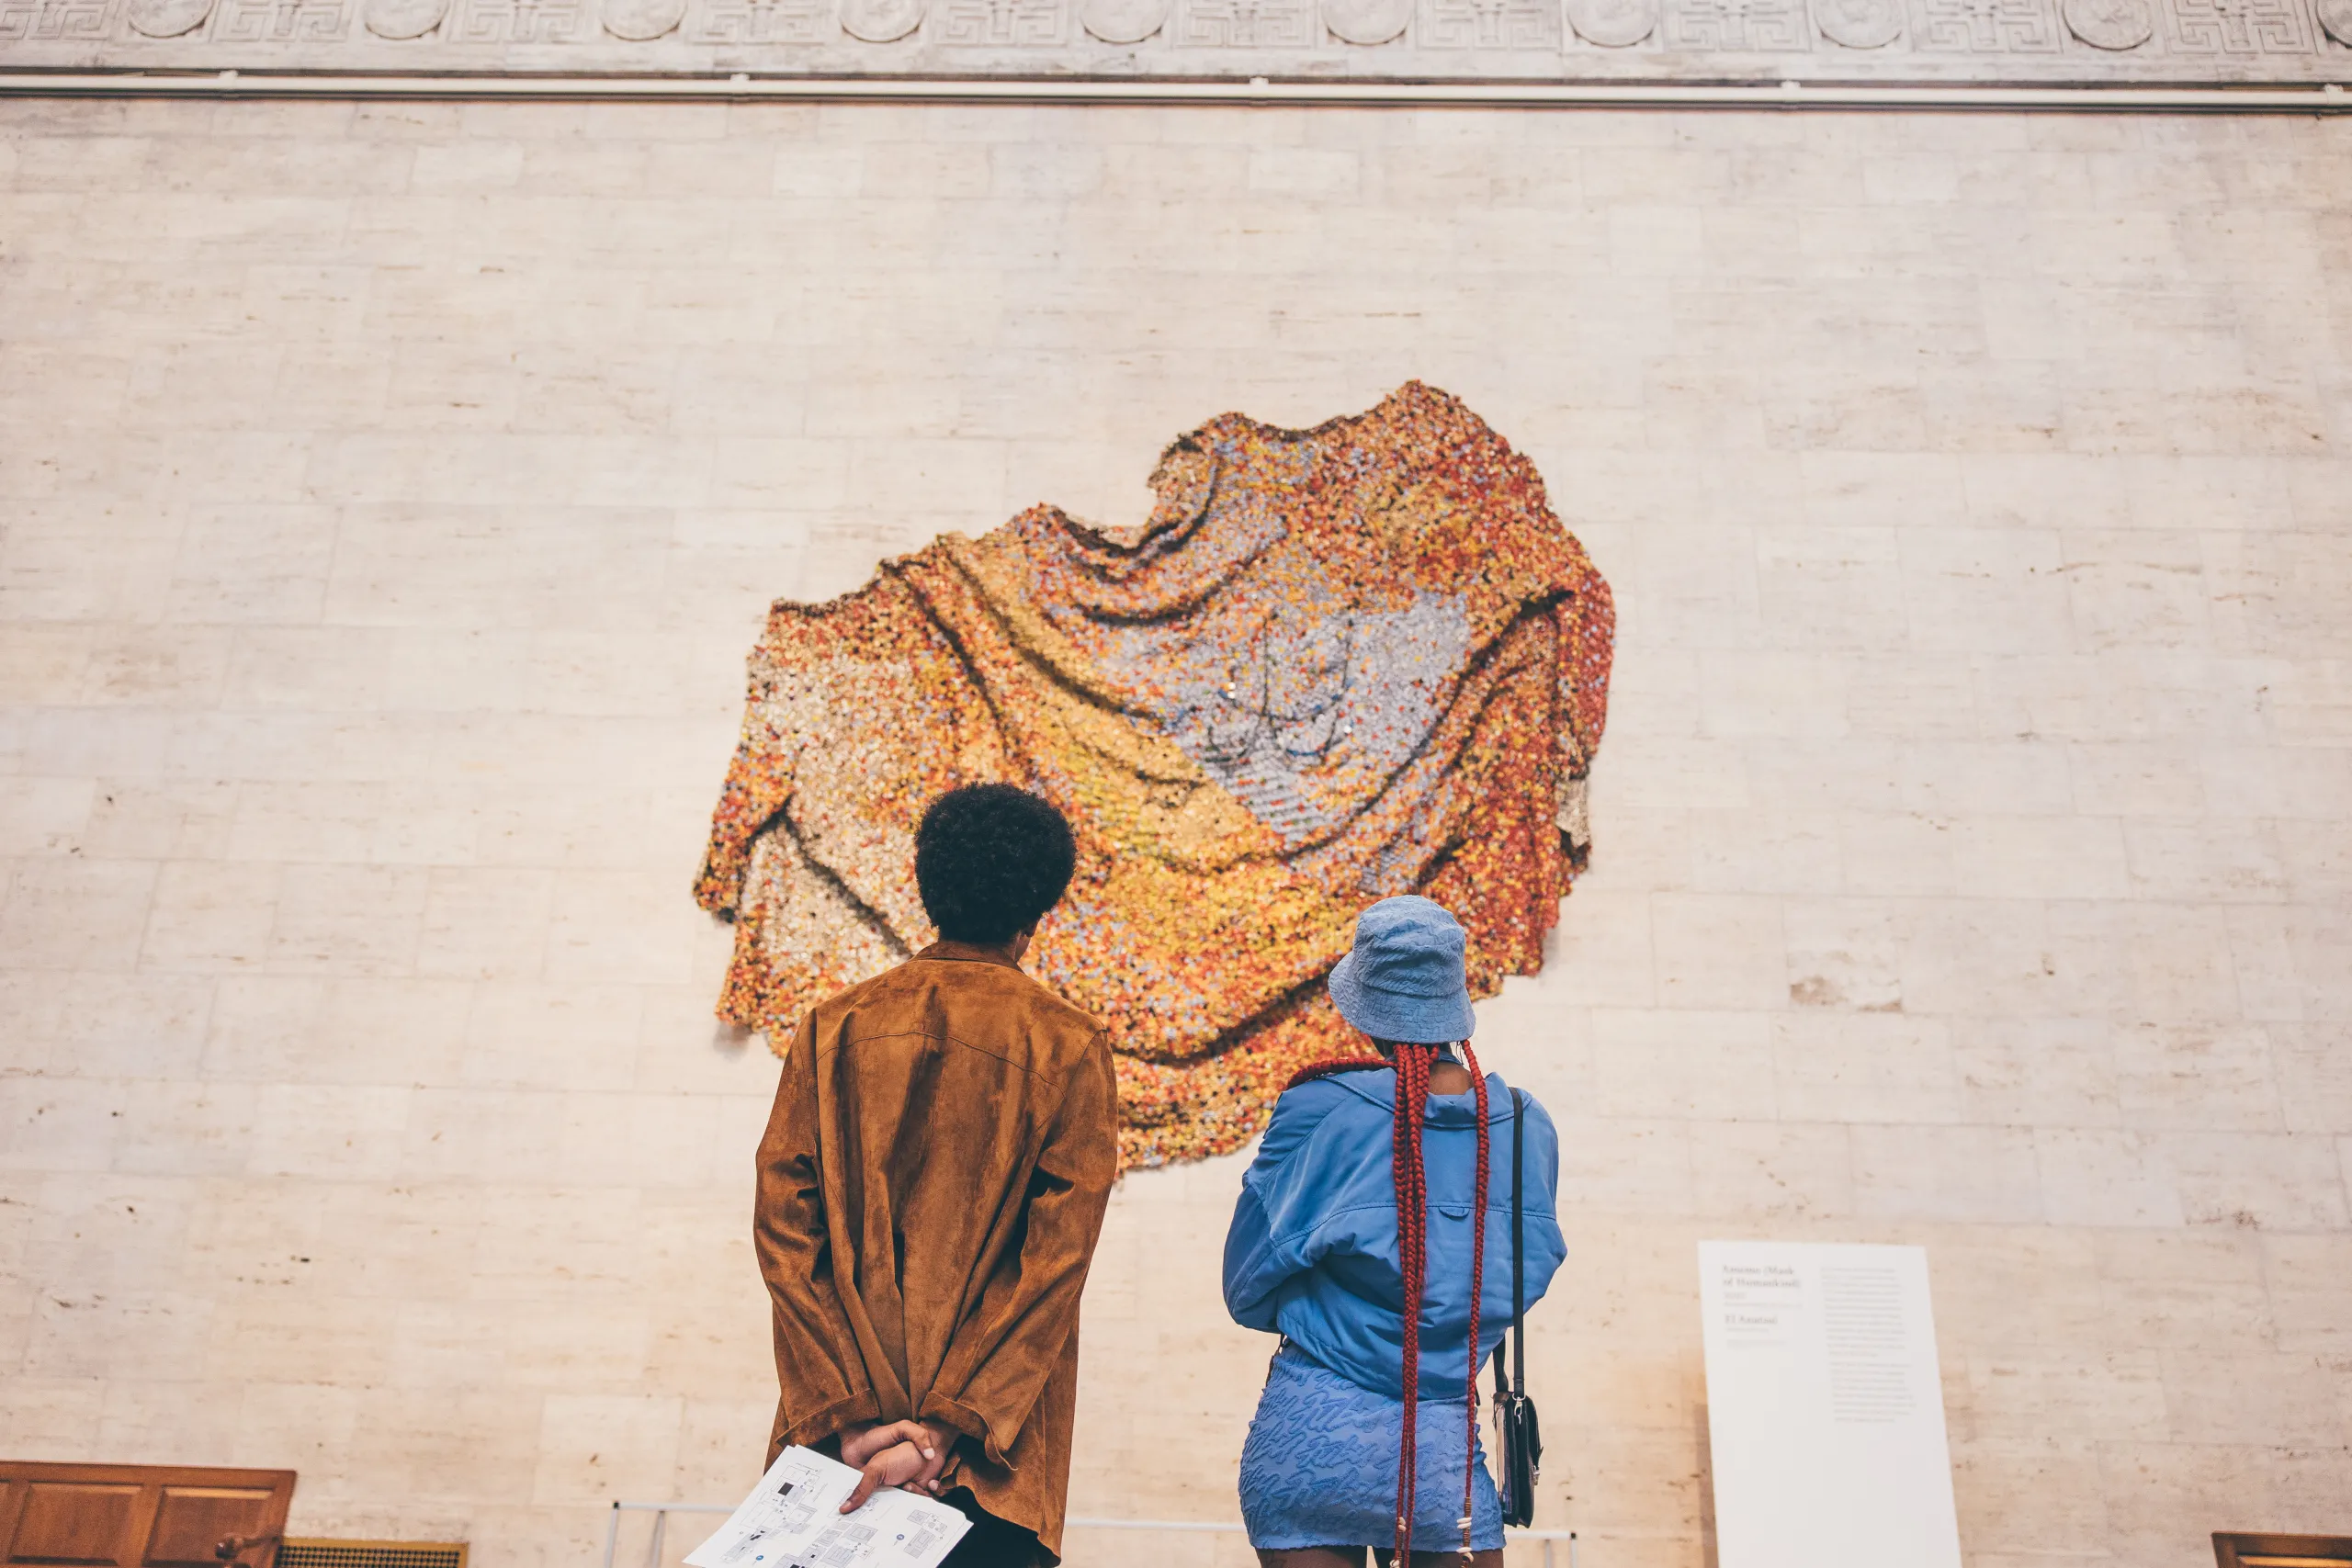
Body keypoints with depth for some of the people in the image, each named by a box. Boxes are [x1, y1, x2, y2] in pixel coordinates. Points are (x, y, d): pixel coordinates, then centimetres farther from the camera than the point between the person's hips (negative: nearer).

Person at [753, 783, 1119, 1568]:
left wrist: (850, 1415, -8)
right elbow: (1057, 1264, -11)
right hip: (991, 1453, -2)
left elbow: (782, 1226, -4)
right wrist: (944, 1429, -12)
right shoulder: (1068, 1046, -3)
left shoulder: (835, 1025, 3)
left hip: (836, 1429, 2)